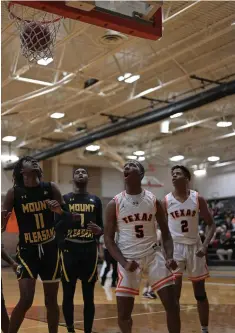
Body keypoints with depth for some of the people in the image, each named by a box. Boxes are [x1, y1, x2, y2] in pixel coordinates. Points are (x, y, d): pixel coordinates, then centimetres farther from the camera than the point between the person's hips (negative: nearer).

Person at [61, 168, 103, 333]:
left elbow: (101, 228, 12)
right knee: (68, 295, 5)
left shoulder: (95, 200, 10)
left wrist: (99, 230, -9)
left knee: (89, 296, 5)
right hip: (69, 250, -1)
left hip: (90, 250, 1)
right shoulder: (64, 199, 5)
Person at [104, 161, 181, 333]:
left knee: (172, 304, -3)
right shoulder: (115, 204, -3)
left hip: (153, 255, 1)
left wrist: (169, 257, -12)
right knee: (123, 314, -1)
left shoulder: (154, 201, 1)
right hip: (128, 258, -1)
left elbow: (166, 233, 5)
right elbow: (108, 238, -2)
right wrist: (124, 262, -16)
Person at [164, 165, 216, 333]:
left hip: (194, 246, 1)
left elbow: (211, 224, 0)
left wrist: (205, 245, -13)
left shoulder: (198, 199, -5)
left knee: (200, 292, 10)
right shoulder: (166, 201, -5)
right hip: (174, 247, -1)